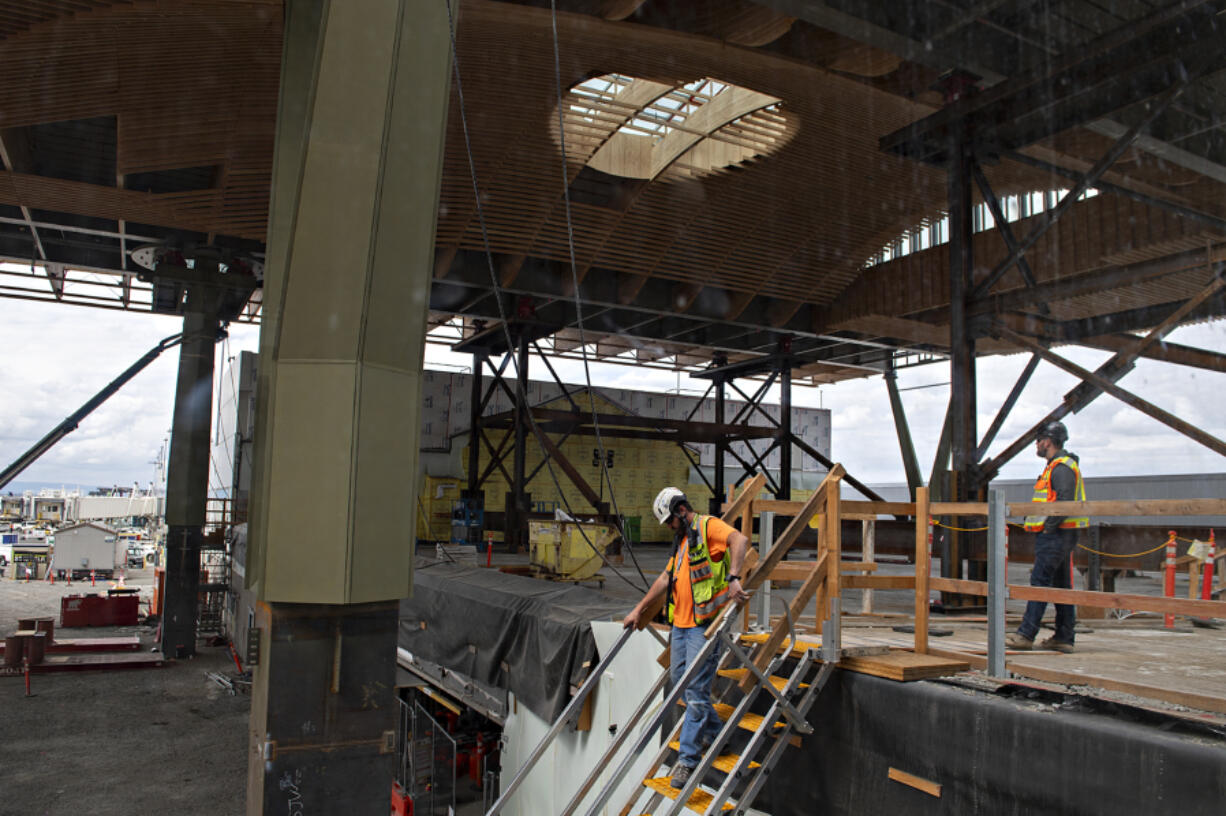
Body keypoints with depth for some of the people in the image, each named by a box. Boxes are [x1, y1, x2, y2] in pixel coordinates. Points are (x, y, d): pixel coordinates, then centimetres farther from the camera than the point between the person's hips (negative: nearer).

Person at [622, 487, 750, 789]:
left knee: (696, 690, -6)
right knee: (679, 679, 17)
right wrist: (639, 609, 25)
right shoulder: (682, 540, 20)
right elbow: (665, 578, 25)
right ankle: (713, 730, 34)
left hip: (704, 623, -10)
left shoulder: (708, 526, -8)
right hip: (680, 623, 10)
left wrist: (733, 578, -38)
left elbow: (740, 540, -27)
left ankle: (687, 759, 2)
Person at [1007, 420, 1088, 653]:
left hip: (1055, 536, -11)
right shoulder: (1057, 466, 20)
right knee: (1061, 586, 11)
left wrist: (1049, 527, -19)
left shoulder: (1062, 467, -13)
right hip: (1059, 536, 11)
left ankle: (1026, 634, -11)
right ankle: (1063, 638, 15)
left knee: (1040, 583, -11)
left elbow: (1065, 502, -23)